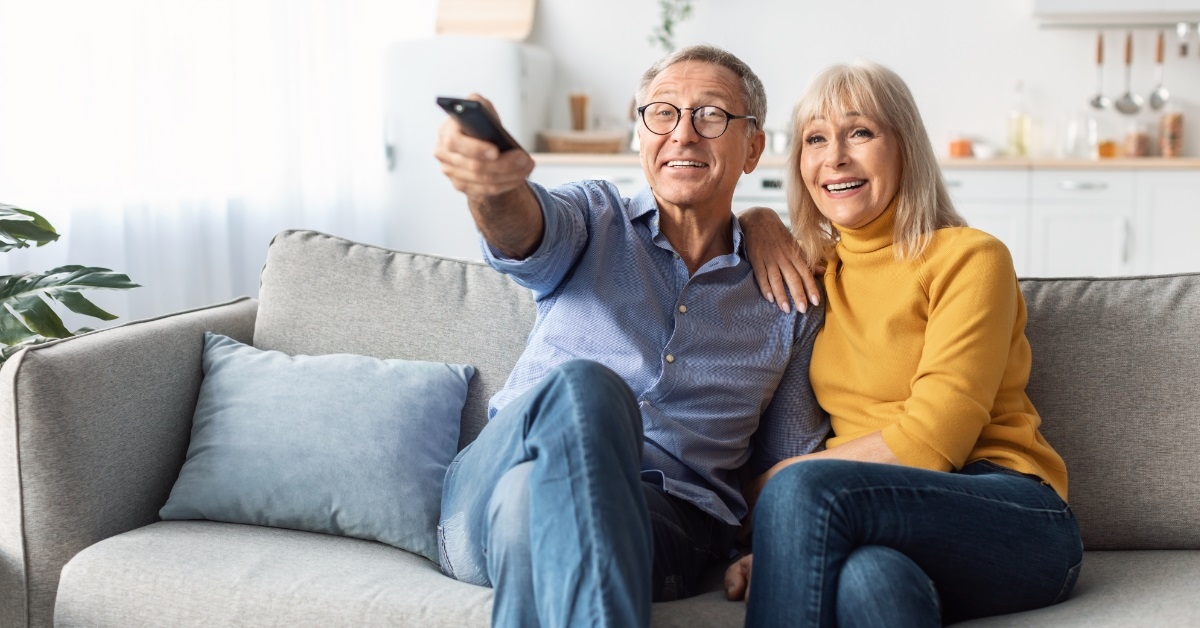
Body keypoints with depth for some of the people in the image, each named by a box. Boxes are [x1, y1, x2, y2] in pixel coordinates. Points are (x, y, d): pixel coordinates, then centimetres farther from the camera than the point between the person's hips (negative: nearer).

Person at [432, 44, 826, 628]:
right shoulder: (593, 218, 15)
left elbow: (789, 465, 17)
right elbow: (524, 229, -11)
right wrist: (491, 184, -36)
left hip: (665, 520, -1)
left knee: (529, 500, -37)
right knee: (581, 385, -35)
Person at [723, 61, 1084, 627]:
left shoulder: (969, 257, 0)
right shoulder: (813, 270, 18)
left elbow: (932, 440, -10)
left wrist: (763, 488, -7)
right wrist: (758, 222, 13)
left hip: (1015, 518, -3)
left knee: (802, 490, -33)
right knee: (867, 576, -38)